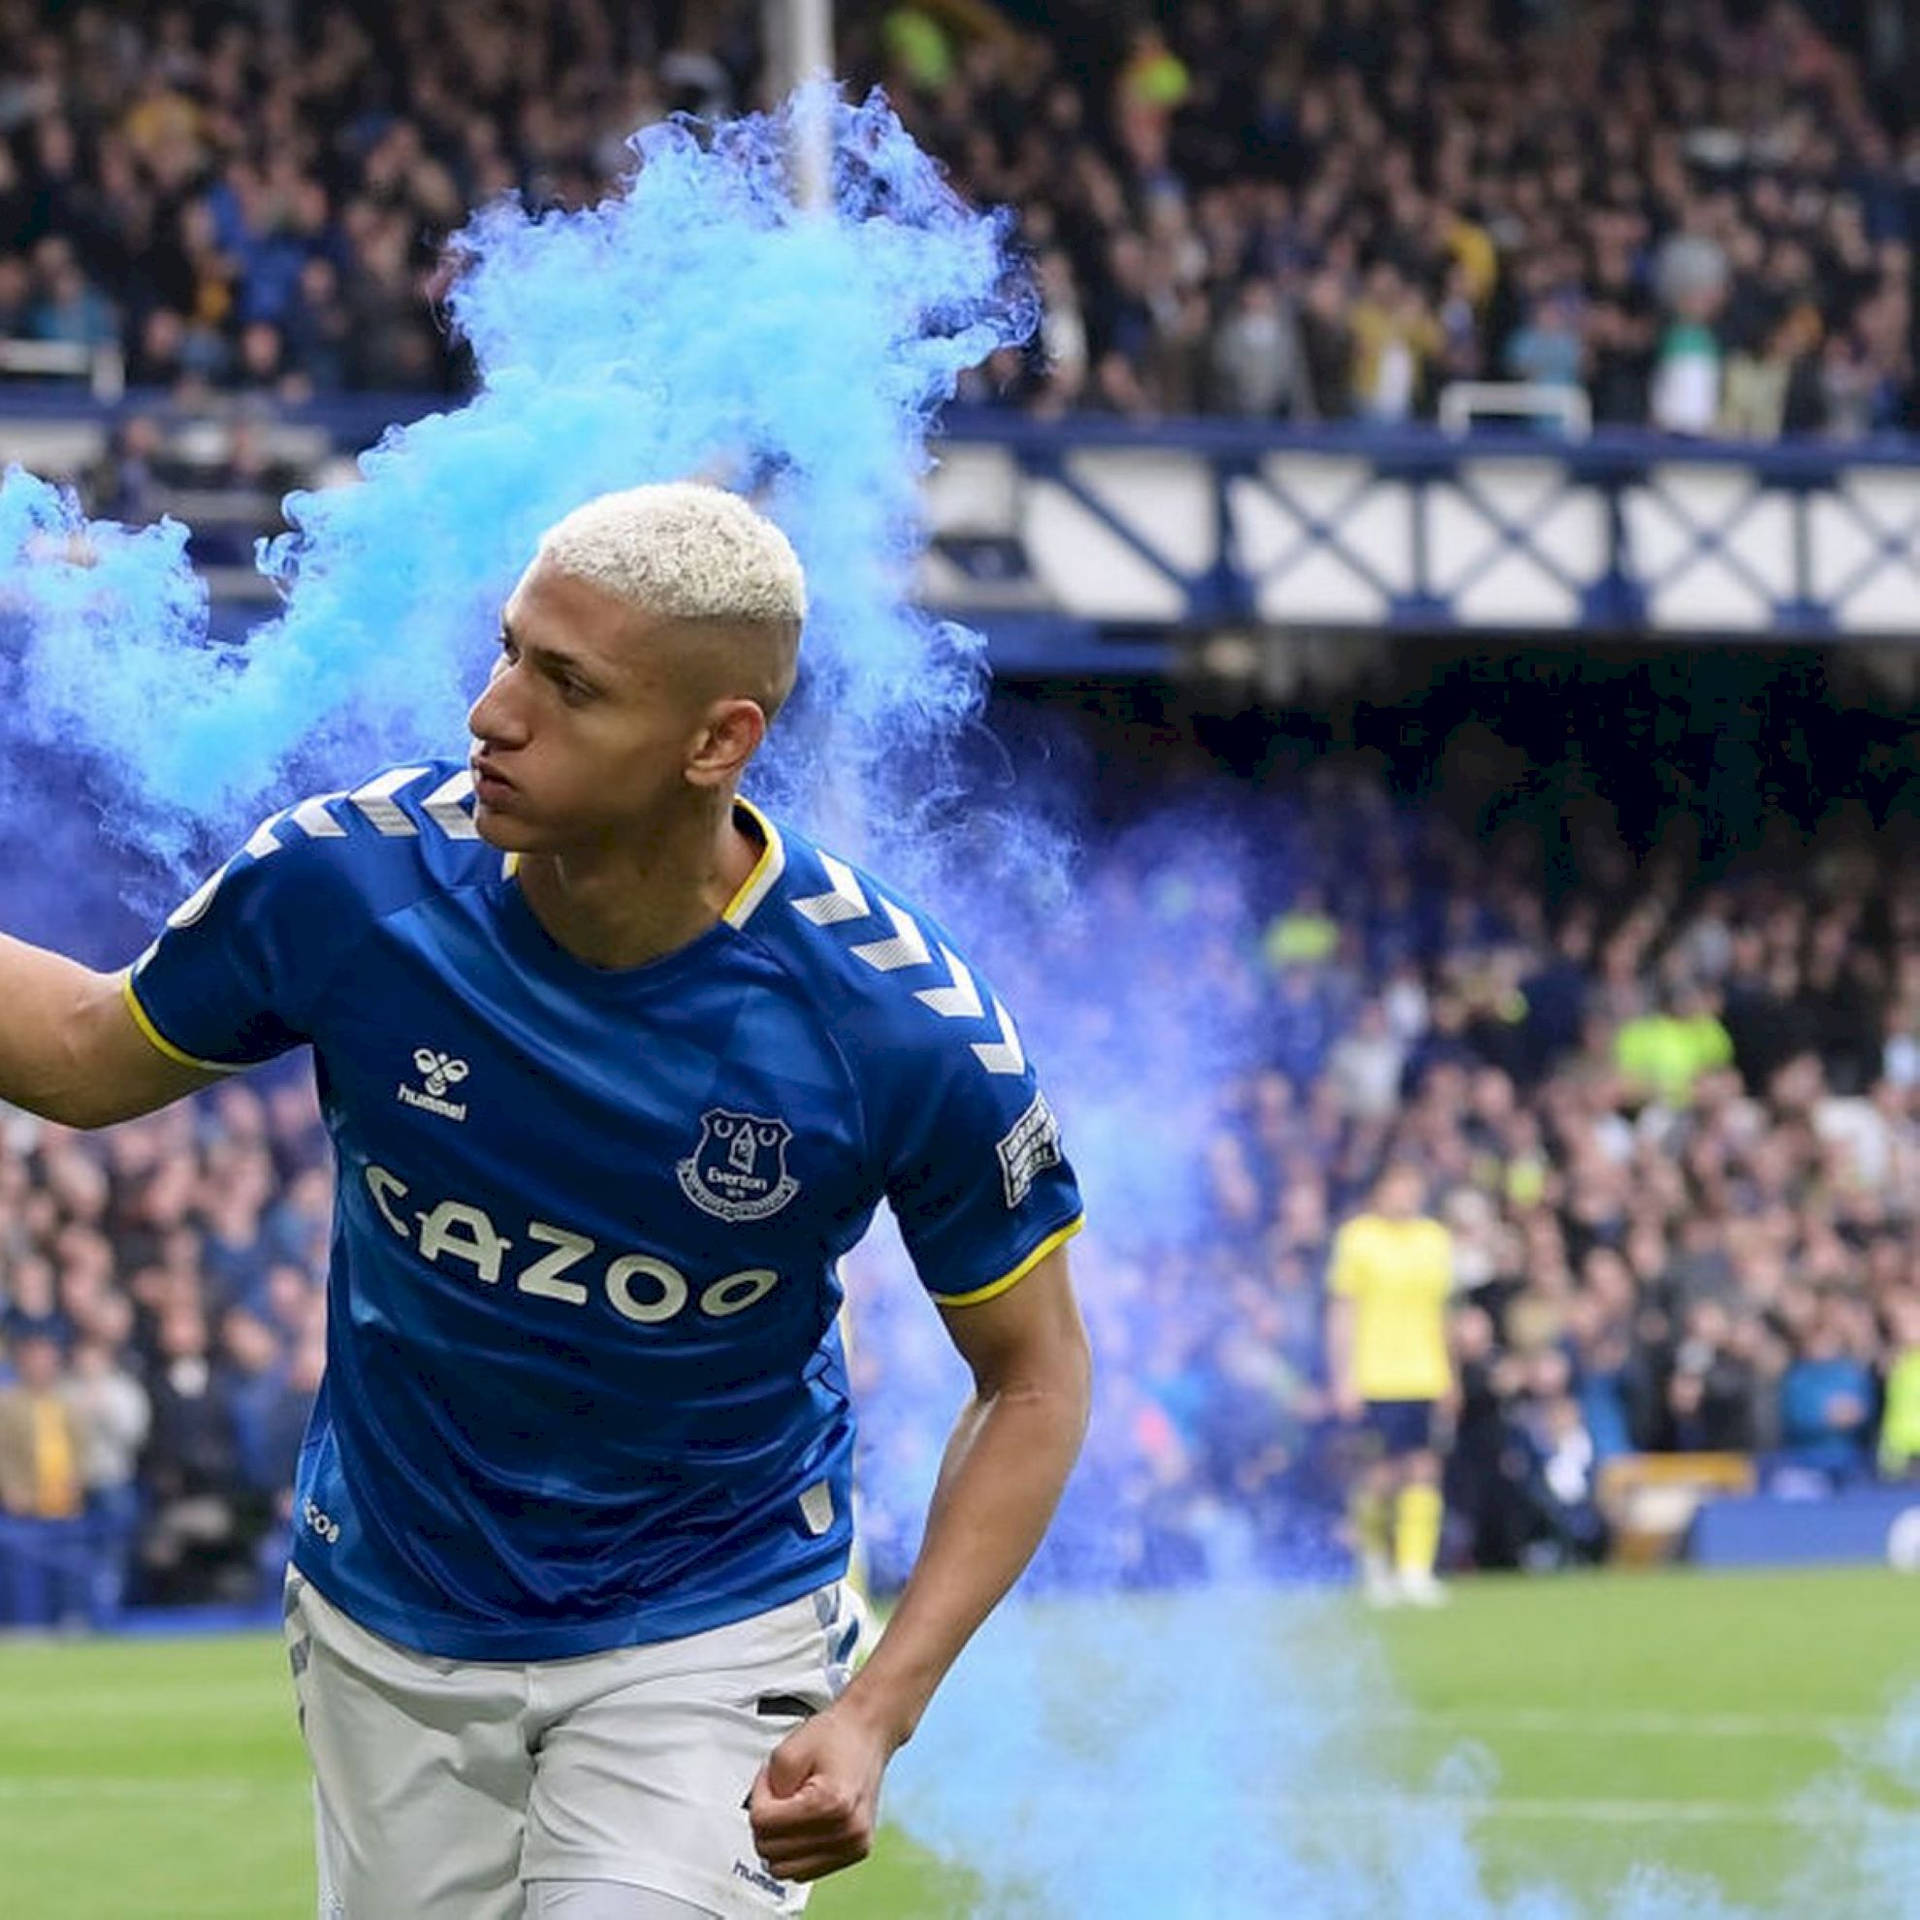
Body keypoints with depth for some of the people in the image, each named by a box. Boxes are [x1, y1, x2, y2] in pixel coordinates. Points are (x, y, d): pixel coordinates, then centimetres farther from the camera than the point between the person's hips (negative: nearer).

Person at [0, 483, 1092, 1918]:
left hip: (710, 1635, -3)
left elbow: (1036, 1376, -10)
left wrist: (875, 1718, -19)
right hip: (386, 1625, 3)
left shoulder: (905, 1029, -23)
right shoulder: (347, 882, -17)